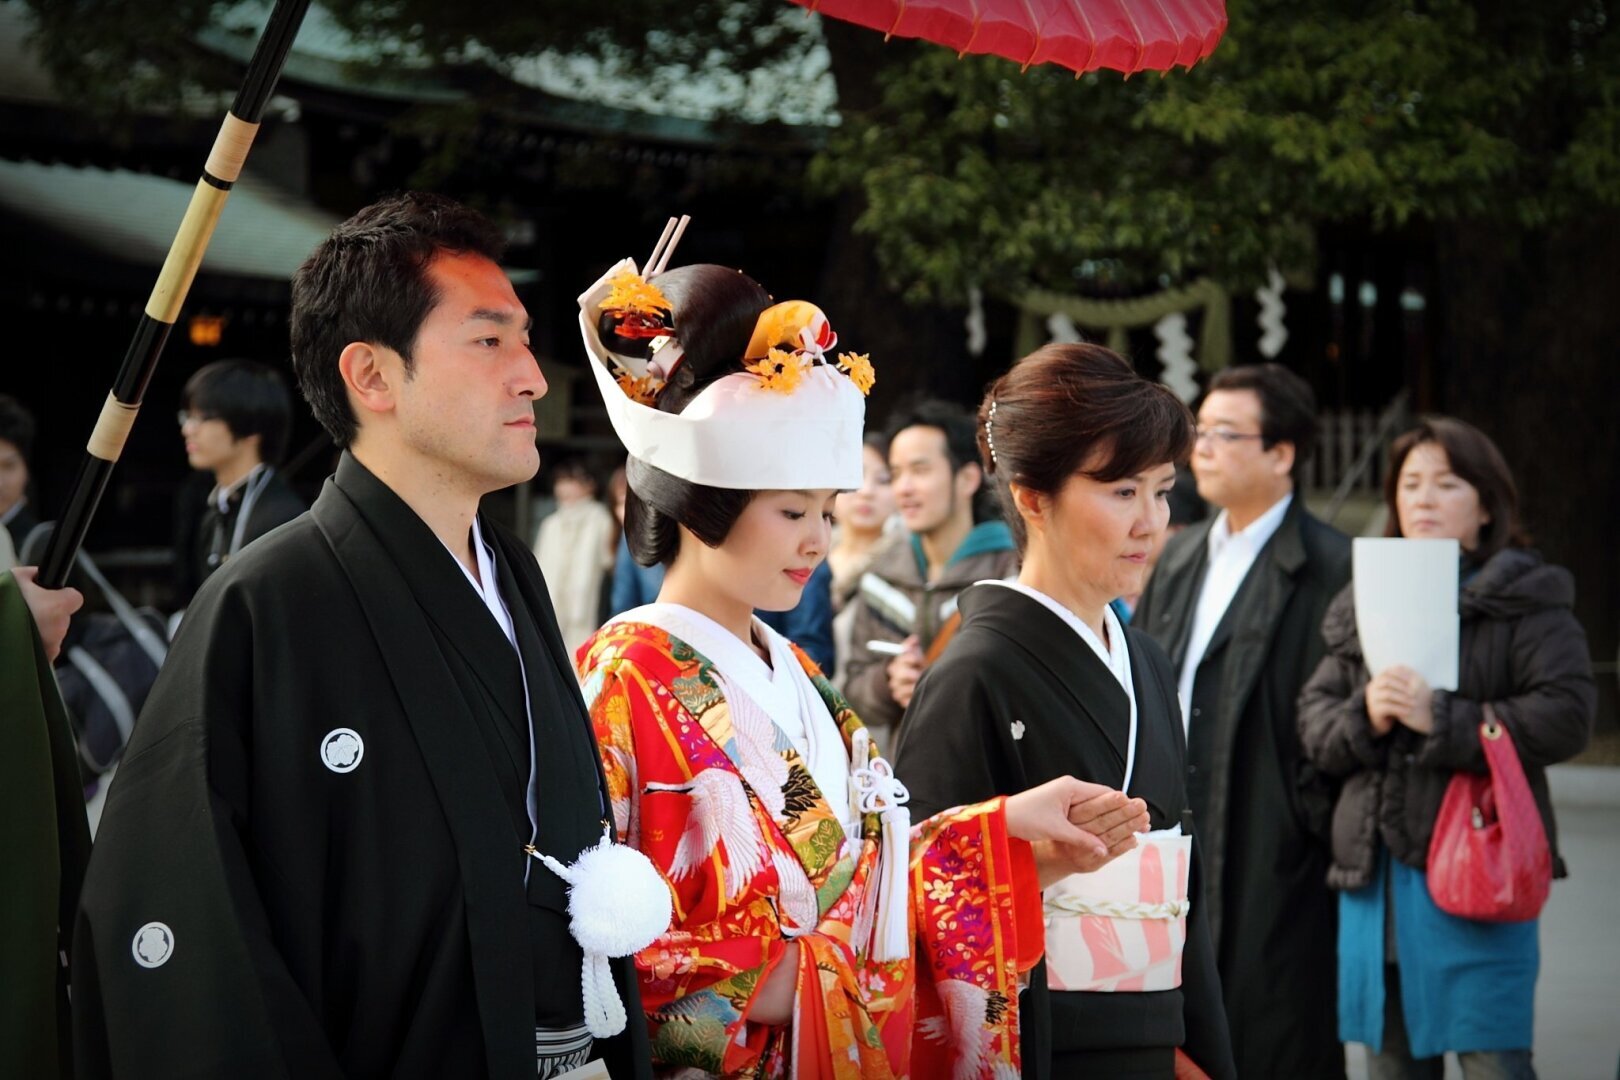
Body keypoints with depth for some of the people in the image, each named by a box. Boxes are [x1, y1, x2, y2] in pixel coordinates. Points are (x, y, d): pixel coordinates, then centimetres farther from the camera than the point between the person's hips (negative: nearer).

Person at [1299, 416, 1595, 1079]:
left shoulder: (1526, 601, -1)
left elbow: (1567, 715, -13)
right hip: (1374, 872, 6)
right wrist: (1364, 719, -11)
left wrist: (1441, 719, -18)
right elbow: (1313, 716, 10)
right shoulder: (1361, 605, 16)